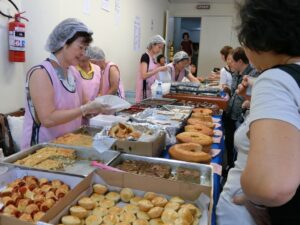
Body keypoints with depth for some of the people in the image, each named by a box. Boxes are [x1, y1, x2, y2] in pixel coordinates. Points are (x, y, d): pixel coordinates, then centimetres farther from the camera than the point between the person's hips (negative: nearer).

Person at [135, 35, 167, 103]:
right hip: (144, 88, -8)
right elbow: (144, 75, -23)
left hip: (151, 88, 8)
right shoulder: (145, 56, -13)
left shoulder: (153, 57, 12)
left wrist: (160, 68, 6)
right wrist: (158, 69, -22)